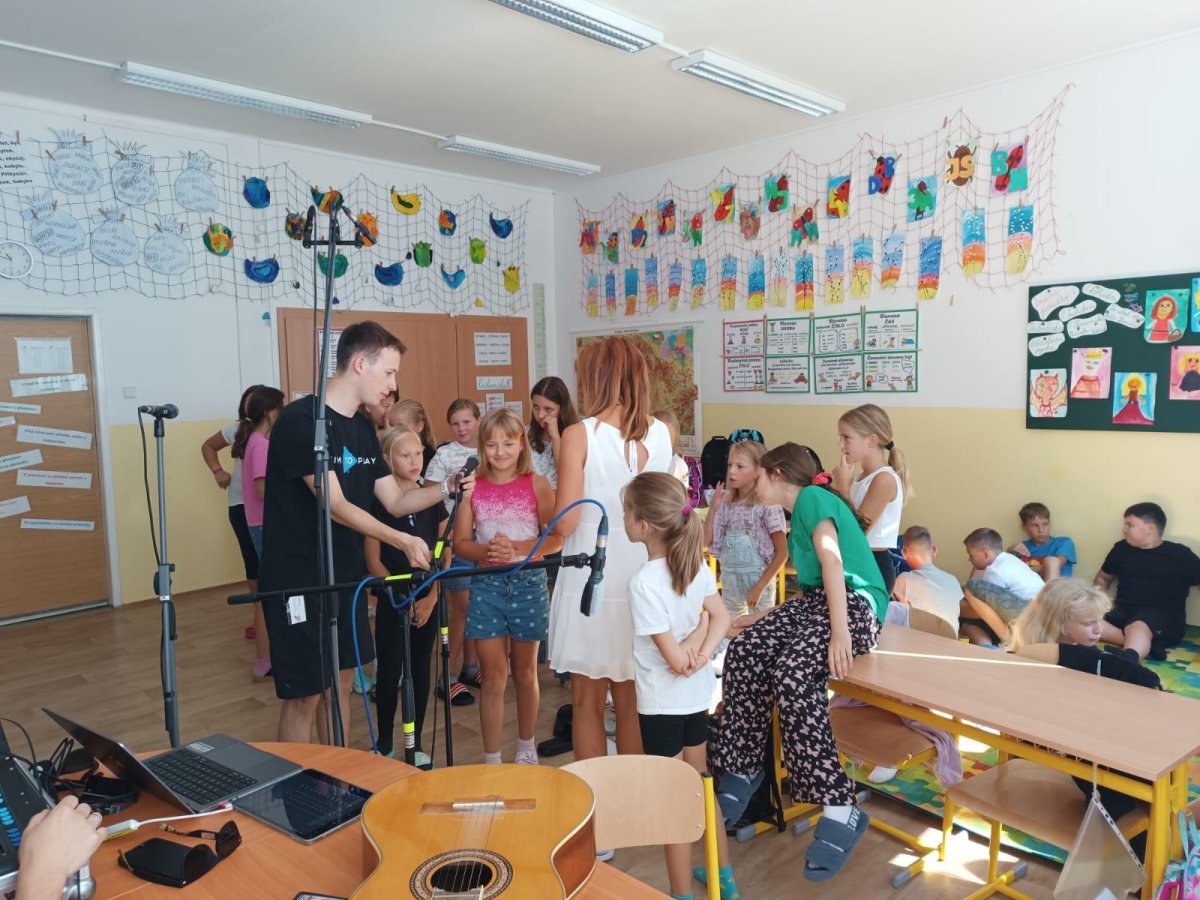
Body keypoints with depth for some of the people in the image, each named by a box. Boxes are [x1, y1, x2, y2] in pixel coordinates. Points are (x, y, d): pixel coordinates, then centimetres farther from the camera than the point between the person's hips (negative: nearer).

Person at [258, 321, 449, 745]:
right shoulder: (300, 419, -17)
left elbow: (395, 501, 9)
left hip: (346, 576, 8)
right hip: (297, 580, -8)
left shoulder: (363, 427, 9)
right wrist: (403, 541, -23)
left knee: (341, 683, 16)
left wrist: (445, 487, -7)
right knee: (305, 695, 0)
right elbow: (335, 506, -21)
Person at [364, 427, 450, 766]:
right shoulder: (378, 502, -7)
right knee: (390, 672, 4)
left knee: (421, 670, 11)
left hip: (428, 599, 3)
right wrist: (402, 598, -14)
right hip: (392, 600, -3)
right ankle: (384, 745, 22)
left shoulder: (433, 500, 3)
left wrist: (431, 598, -8)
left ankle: (416, 745, 25)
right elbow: (374, 562, -8)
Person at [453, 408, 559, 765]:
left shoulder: (536, 485, -3)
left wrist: (518, 548, -21)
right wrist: (487, 551, -18)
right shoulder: (473, 487, 3)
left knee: (524, 672, 15)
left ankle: (526, 746, 35)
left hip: (528, 582, -1)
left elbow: (556, 538, -8)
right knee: (493, 677, 5)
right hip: (485, 584, 1)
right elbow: (460, 542, 2)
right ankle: (491, 759, 17)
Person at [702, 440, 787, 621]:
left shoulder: (767, 505, -13)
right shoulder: (726, 504, 3)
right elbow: (707, 541, 6)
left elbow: (782, 553, -13)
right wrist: (713, 508, -4)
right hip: (729, 579, 6)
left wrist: (760, 586, -16)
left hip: (757, 578, -5)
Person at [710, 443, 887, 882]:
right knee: (743, 652, -15)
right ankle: (741, 773, -7)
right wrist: (753, 620, 24)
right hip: (814, 600, 9)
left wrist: (839, 631, -31)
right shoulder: (801, 512, 23)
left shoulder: (812, 496, -5)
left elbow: (831, 557, -20)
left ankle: (839, 810, -27)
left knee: (791, 672, -33)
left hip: (854, 603, -9)